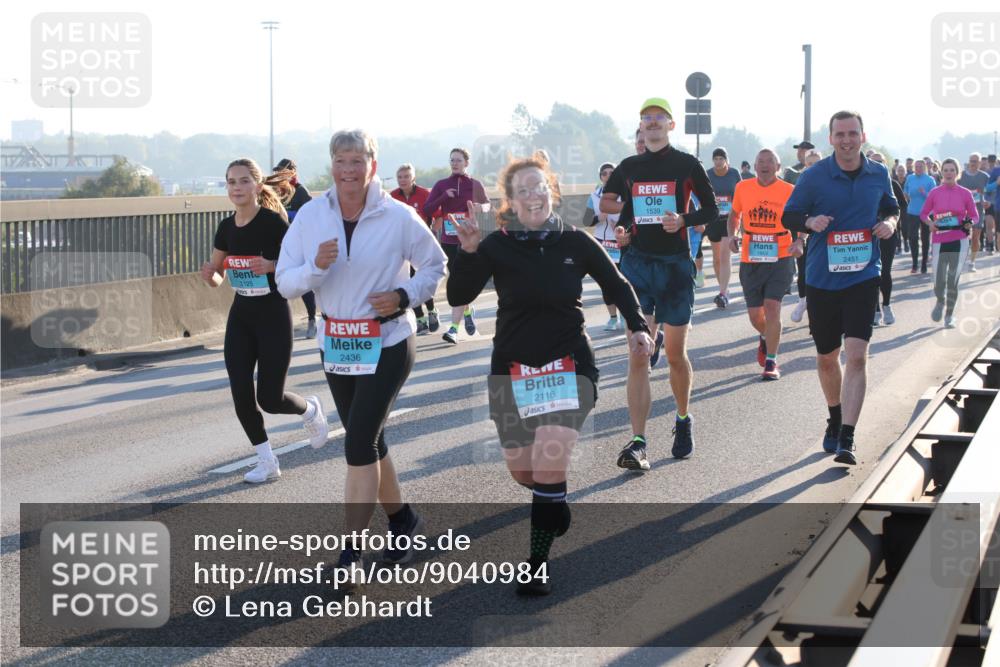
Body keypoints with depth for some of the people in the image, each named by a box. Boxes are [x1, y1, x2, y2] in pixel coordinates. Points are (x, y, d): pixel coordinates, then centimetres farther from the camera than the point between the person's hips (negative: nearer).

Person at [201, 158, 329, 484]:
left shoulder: (274, 222, -14)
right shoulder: (226, 228, 4)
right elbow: (217, 278, 13)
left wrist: (271, 265, -29)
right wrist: (209, 275, -10)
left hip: (273, 314, -5)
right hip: (240, 315, 6)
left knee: (270, 399, -4)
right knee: (241, 396, -2)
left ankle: (310, 409, 30)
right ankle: (267, 462, 14)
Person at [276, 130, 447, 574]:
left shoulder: (399, 217, -10)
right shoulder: (310, 216, -3)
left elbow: (435, 266, 2)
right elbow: (285, 282, -4)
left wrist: (404, 296, -15)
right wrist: (315, 266, -24)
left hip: (388, 344, -4)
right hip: (336, 344, 5)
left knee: (359, 444, -12)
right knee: (368, 443, 16)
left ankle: (351, 553, -6)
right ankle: (402, 519, 37)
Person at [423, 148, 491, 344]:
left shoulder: (475, 185, 3)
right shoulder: (441, 185, 6)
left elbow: (487, 204, 17)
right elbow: (427, 211, 0)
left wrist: (481, 207, -7)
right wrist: (443, 197, -15)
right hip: (448, 241, 3)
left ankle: (454, 328, -13)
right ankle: (467, 311, 39)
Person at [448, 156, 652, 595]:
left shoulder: (575, 242, -3)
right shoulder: (497, 246, -4)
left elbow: (616, 285, 11)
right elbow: (458, 296, -12)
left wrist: (637, 326, -2)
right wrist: (468, 251, -26)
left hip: (568, 365, -2)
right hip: (512, 369, 2)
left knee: (549, 462, -19)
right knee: (522, 471, 9)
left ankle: (538, 563, -8)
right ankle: (556, 503, 45)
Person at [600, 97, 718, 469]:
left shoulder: (687, 165, 2)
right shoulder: (628, 167, 10)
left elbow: (711, 210, 4)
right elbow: (605, 201, 22)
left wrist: (683, 220, -14)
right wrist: (626, 210, 1)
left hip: (675, 264, -2)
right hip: (637, 263, 2)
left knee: (675, 355, 6)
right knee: (638, 357, -7)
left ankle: (683, 421, 33)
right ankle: (637, 443, -12)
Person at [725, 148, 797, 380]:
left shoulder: (788, 191, -4)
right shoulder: (743, 187, 4)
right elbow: (734, 215, 19)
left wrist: (799, 243, -14)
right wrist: (731, 235, 1)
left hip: (780, 258, -3)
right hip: (750, 260, 3)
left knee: (772, 307, -15)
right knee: (755, 315, 8)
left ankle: (771, 362, -2)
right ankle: (766, 337, 44)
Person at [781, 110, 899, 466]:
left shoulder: (879, 174, 3)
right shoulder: (813, 177, -5)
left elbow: (891, 207, 20)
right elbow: (788, 215, 1)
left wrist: (889, 222, -3)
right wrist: (810, 221, -20)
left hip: (863, 276, 0)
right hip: (822, 279, 0)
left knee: (856, 355, -14)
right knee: (826, 357, 14)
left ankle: (847, 439, -15)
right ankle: (835, 419, 40)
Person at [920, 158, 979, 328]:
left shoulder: (965, 193, 1)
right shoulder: (935, 193, 2)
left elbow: (975, 216, 8)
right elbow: (923, 213, 10)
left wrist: (970, 223, -13)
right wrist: (930, 223, -9)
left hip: (959, 241, 0)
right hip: (940, 241, 0)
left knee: (953, 281, -2)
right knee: (939, 282, -5)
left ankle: (950, 315, 17)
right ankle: (940, 302, 30)